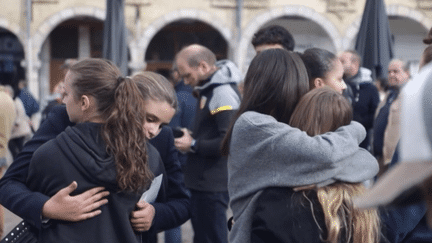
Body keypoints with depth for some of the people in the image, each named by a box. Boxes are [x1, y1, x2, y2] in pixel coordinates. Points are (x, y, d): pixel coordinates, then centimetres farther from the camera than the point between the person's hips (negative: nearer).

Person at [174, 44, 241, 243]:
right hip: (202, 182, 10)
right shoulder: (208, 88, 11)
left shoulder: (223, 93, -18)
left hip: (213, 185, -10)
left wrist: (193, 145, -15)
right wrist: (192, 136, 5)